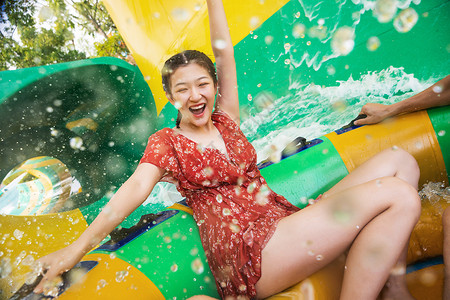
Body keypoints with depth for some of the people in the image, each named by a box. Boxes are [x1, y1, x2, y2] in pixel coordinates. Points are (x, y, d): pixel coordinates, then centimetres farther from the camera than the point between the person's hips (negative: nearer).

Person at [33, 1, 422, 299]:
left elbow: (225, 55, 11)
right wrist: (79, 246, -24)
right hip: (248, 250, -6)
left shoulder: (225, 120, 13)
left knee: (399, 160, -2)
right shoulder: (166, 142, 3)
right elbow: (134, 189, -12)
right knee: (399, 196, -17)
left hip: (287, 221, 7)